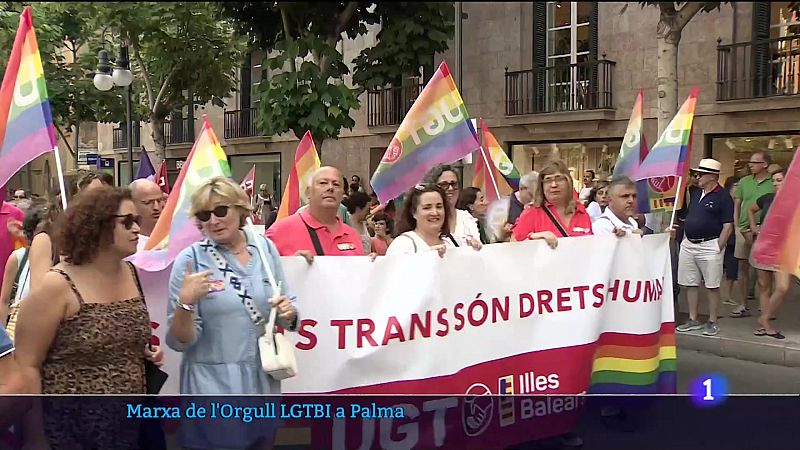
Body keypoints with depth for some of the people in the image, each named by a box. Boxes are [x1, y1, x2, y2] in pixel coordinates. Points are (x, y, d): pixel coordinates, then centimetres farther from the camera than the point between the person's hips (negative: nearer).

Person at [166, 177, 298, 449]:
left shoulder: (265, 248, 2)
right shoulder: (190, 260, -9)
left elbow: (289, 317, 11)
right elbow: (179, 341, -10)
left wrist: (288, 314, -10)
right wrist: (186, 303, -26)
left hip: (263, 384, 4)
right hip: (212, 388, -4)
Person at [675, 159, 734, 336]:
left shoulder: (723, 197, -8)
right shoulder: (695, 194, 13)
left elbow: (728, 226, -11)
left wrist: (718, 248, -14)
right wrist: (685, 239, 12)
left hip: (709, 246, -7)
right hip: (688, 245, 7)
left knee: (712, 286, 1)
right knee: (690, 284, 10)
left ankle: (712, 322, 9)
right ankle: (693, 320, 19)